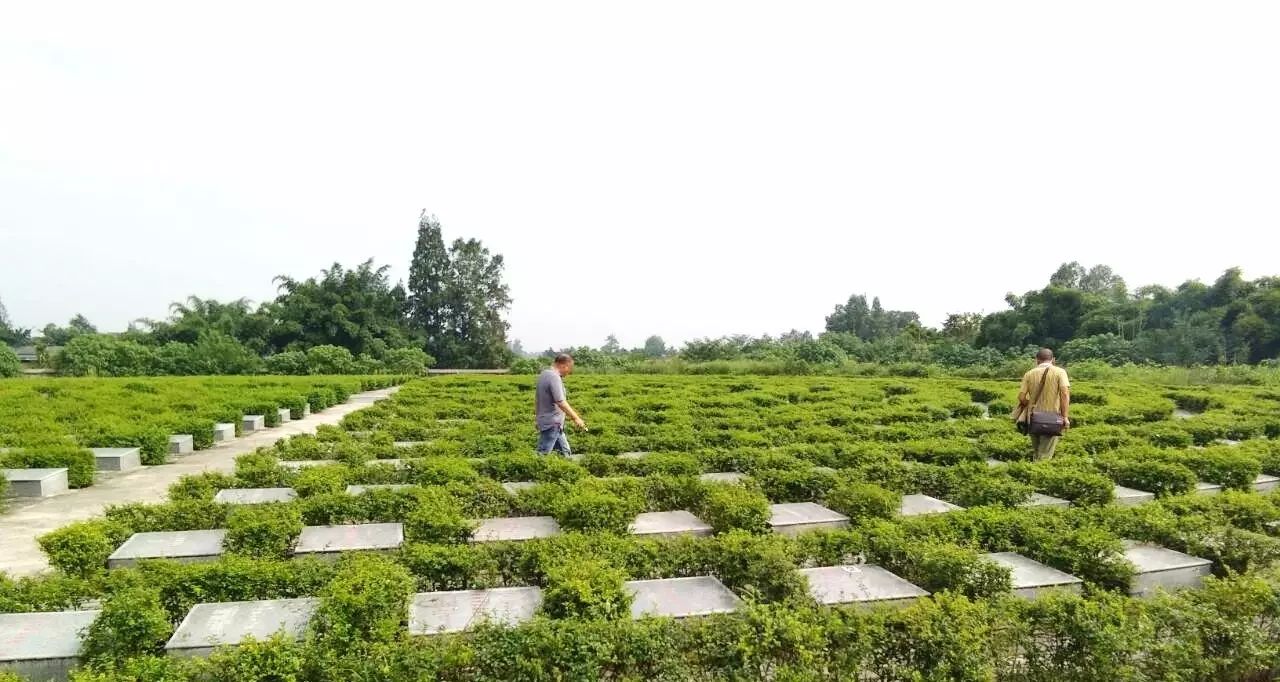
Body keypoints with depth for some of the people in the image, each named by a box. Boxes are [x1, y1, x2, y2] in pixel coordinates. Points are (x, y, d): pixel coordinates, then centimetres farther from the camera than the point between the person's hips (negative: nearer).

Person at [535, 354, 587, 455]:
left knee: (565, 452, 16)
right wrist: (575, 418, -20)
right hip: (551, 424, -10)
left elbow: (537, 398, 19)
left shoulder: (544, 374, 10)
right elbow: (560, 402, -26)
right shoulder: (554, 377, -20)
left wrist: (537, 414, 28)